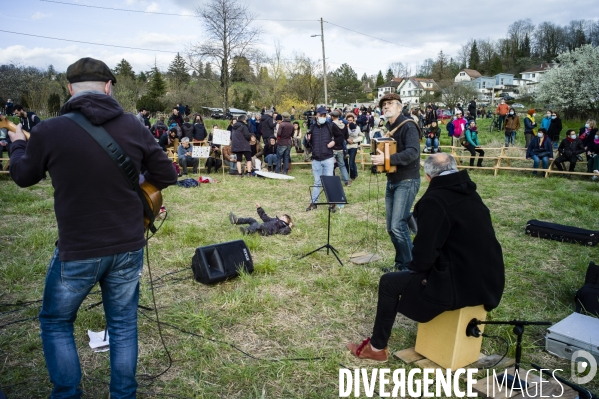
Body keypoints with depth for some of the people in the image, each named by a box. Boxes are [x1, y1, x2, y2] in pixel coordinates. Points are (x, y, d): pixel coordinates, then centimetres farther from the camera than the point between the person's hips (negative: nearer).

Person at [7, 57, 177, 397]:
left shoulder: (48, 131, -11)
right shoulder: (134, 126, -6)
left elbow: (23, 177, 7)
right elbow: (168, 175, 3)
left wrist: (18, 144, 27)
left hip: (77, 251, -2)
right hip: (129, 246, 3)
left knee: (55, 322, 22)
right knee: (124, 325, 18)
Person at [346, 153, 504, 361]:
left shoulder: (434, 200, -17)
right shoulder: (471, 195, 10)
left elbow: (425, 251, -19)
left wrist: (414, 267, 4)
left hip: (460, 284, -9)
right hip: (489, 280, 9)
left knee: (389, 282, 6)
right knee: (413, 274, 30)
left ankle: (377, 347, 20)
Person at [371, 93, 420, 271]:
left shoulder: (408, 126, -13)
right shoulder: (388, 128, 12)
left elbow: (413, 152, -28)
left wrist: (386, 159, -33)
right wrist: (378, 158, 3)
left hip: (407, 181, -8)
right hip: (391, 181, 8)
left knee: (397, 226, -15)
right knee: (391, 228, 11)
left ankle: (410, 265, 0)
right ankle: (400, 262, 26)